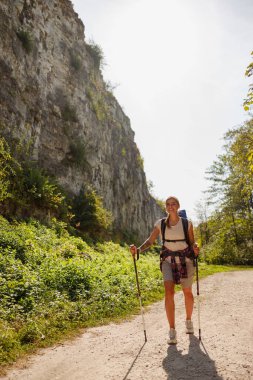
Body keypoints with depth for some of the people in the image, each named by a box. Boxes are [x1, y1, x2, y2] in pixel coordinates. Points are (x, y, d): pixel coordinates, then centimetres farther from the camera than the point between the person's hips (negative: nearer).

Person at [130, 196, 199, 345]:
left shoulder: (187, 223, -4)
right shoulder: (160, 224, -2)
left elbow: (192, 242, 2)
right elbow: (150, 241, -3)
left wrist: (195, 248, -21)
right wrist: (138, 250, -20)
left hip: (186, 260, 0)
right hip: (168, 260, 0)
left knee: (188, 292, 12)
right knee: (169, 291, -16)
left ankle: (189, 320, 41)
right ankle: (172, 331, -5)